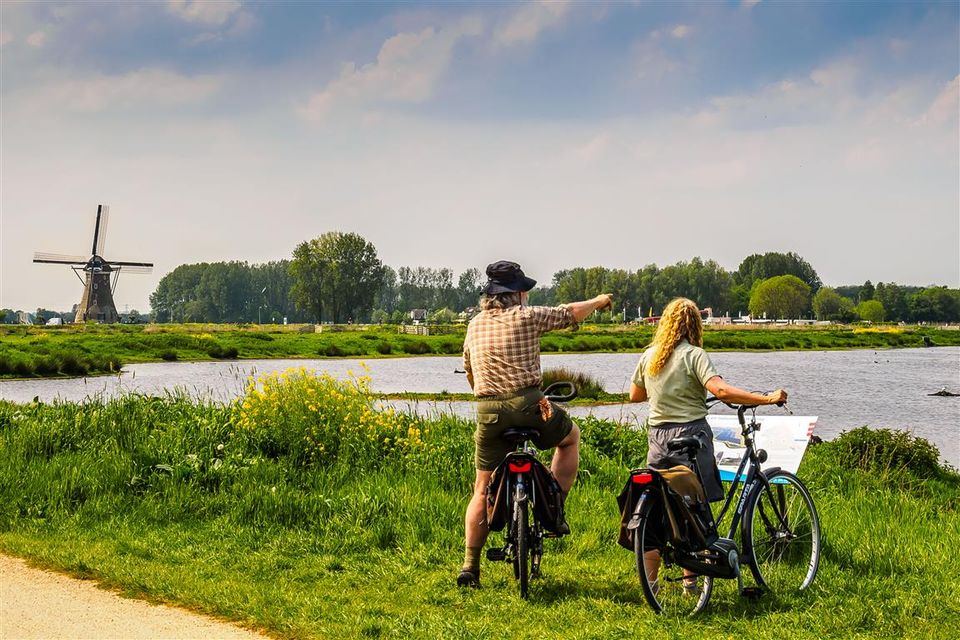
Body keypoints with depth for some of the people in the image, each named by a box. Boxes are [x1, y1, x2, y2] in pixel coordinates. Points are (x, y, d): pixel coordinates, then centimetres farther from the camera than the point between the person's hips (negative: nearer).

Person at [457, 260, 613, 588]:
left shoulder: (475, 324, 12)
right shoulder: (527, 316, -2)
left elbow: (468, 371, 23)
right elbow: (571, 313, 13)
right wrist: (599, 301, 32)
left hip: (487, 411, 4)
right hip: (527, 405, -4)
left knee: (483, 490, 10)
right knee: (570, 436, 26)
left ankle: (470, 566, 6)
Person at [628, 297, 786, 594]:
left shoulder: (649, 355, 8)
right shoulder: (694, 355, -9)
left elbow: (634, 395, 18)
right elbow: (720, 390, -23)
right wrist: (766, 398, -24)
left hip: (657, 436, 5)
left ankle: (649, 582, 9)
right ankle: (690, 581, 10)